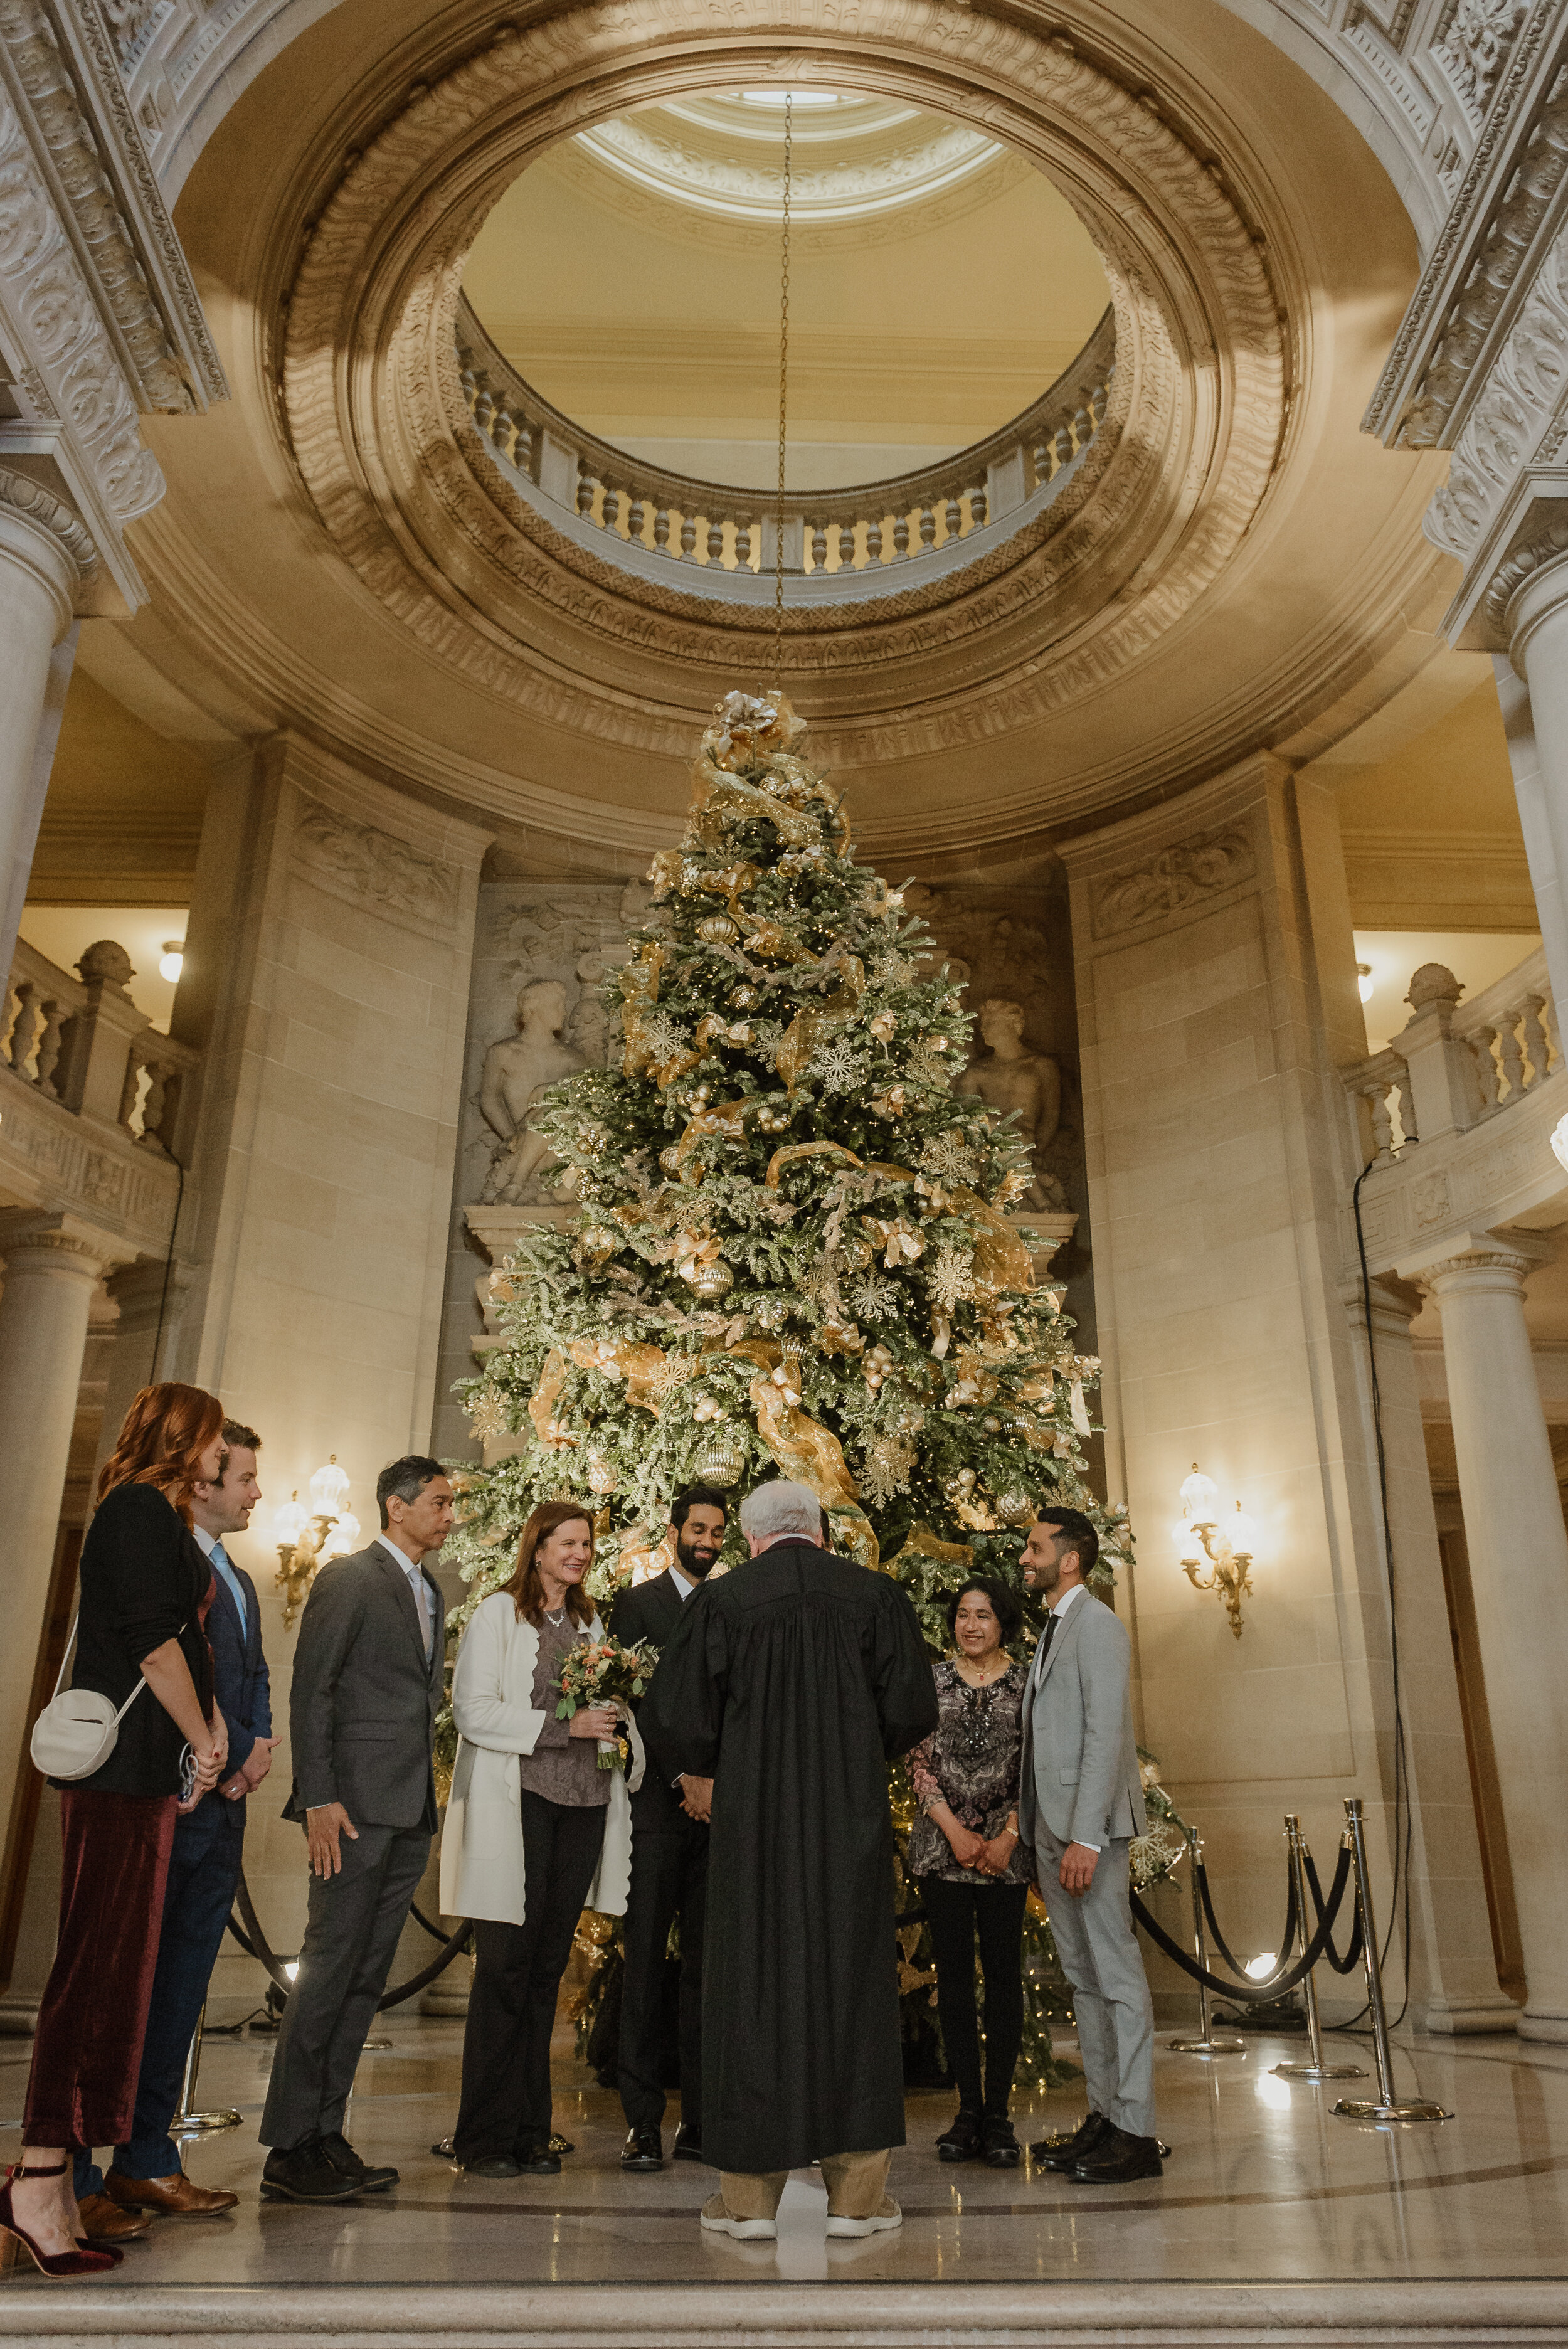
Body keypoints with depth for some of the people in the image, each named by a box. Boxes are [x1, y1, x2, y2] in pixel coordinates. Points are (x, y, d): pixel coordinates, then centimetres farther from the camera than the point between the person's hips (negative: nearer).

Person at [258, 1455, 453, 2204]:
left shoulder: (429, 1593, 18)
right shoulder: (347, 1580, -6)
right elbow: (310, 1693, -10)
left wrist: (427, 1801, 12)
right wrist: (318, 1799, -16)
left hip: (410, 1812, 8)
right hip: (357, 1804, -8)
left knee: (365, 1978, 10)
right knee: (330, 1967, -5)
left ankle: (325, 2136, 17)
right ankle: (289, 2149, 4)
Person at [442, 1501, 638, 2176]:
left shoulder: (590, 1621, 18)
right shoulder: (498, 1614, -1)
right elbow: (473, 1712, -8)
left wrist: (608, 1719, 2)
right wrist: (561, 1726, -15)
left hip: (583, 1802, 5)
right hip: (517, 1801, -5)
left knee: (547, 1968, 9)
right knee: (506, 1965, -2)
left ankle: (530, 2133, 17)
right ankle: (486, 2137, 9)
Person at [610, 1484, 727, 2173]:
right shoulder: (637, 1603, 4)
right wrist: (687, 1778, -9)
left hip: (719, 1803, 3)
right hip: (659, 1802, -3)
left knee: (709, 1961, 5)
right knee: (646, 1956, -1)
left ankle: (700, 2119, 12)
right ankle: (642, 2120, 6)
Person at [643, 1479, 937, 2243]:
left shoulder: (720, 1602, -4)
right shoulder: (877, 1596, 0)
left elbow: (673, 1720, -3)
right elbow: (912, 1710, 0)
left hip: (752, 1817, -1)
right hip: (851, 1821, 1)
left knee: (751, 1984, 8)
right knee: (850, 1983, 10)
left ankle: (748, 2193, 15)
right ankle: (856, 2192, 15)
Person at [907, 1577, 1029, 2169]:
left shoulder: (1026, 1684, 3)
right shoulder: (933, 1681, 5)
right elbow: (920, 1765, 2)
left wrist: (1008, 1837, -8)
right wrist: (956, 1832, -6)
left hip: (1006, 1847, -1)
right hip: (943, 1846, 1)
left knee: (1003, 1972, 0)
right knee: (954, 1974, 5)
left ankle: (998, 2112, 9)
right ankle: (968, 2109, 13)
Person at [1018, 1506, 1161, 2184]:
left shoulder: (1096, 1624, -10)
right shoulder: (1053, 1630, 19)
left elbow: (1106, 1734, -17)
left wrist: (1086, 1836, -22)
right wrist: (1032, 1825, 11)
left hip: (1087, 1828, -9)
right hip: (1050, 1826, 9)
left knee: (1115, 1975, -3)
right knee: (1082, 1975, 13)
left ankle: (1136, 2132, 4)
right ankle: (1102, 2115, 22)